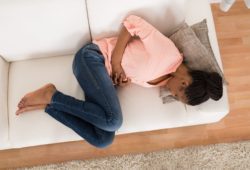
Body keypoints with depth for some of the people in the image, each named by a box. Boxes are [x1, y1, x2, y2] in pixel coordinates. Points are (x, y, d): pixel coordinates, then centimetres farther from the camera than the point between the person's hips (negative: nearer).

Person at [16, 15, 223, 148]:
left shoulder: (162, 81, 5)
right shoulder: (169, 53, -20)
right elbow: (133, 22, -17)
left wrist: (123, 77, -11)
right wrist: (115, 62, -21)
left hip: (108, 75, 7)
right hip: (93, 56, -7)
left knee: (103, 140, -13)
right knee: (113, 120, -28)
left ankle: (48, 105, -3)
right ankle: (51, 94, -12)